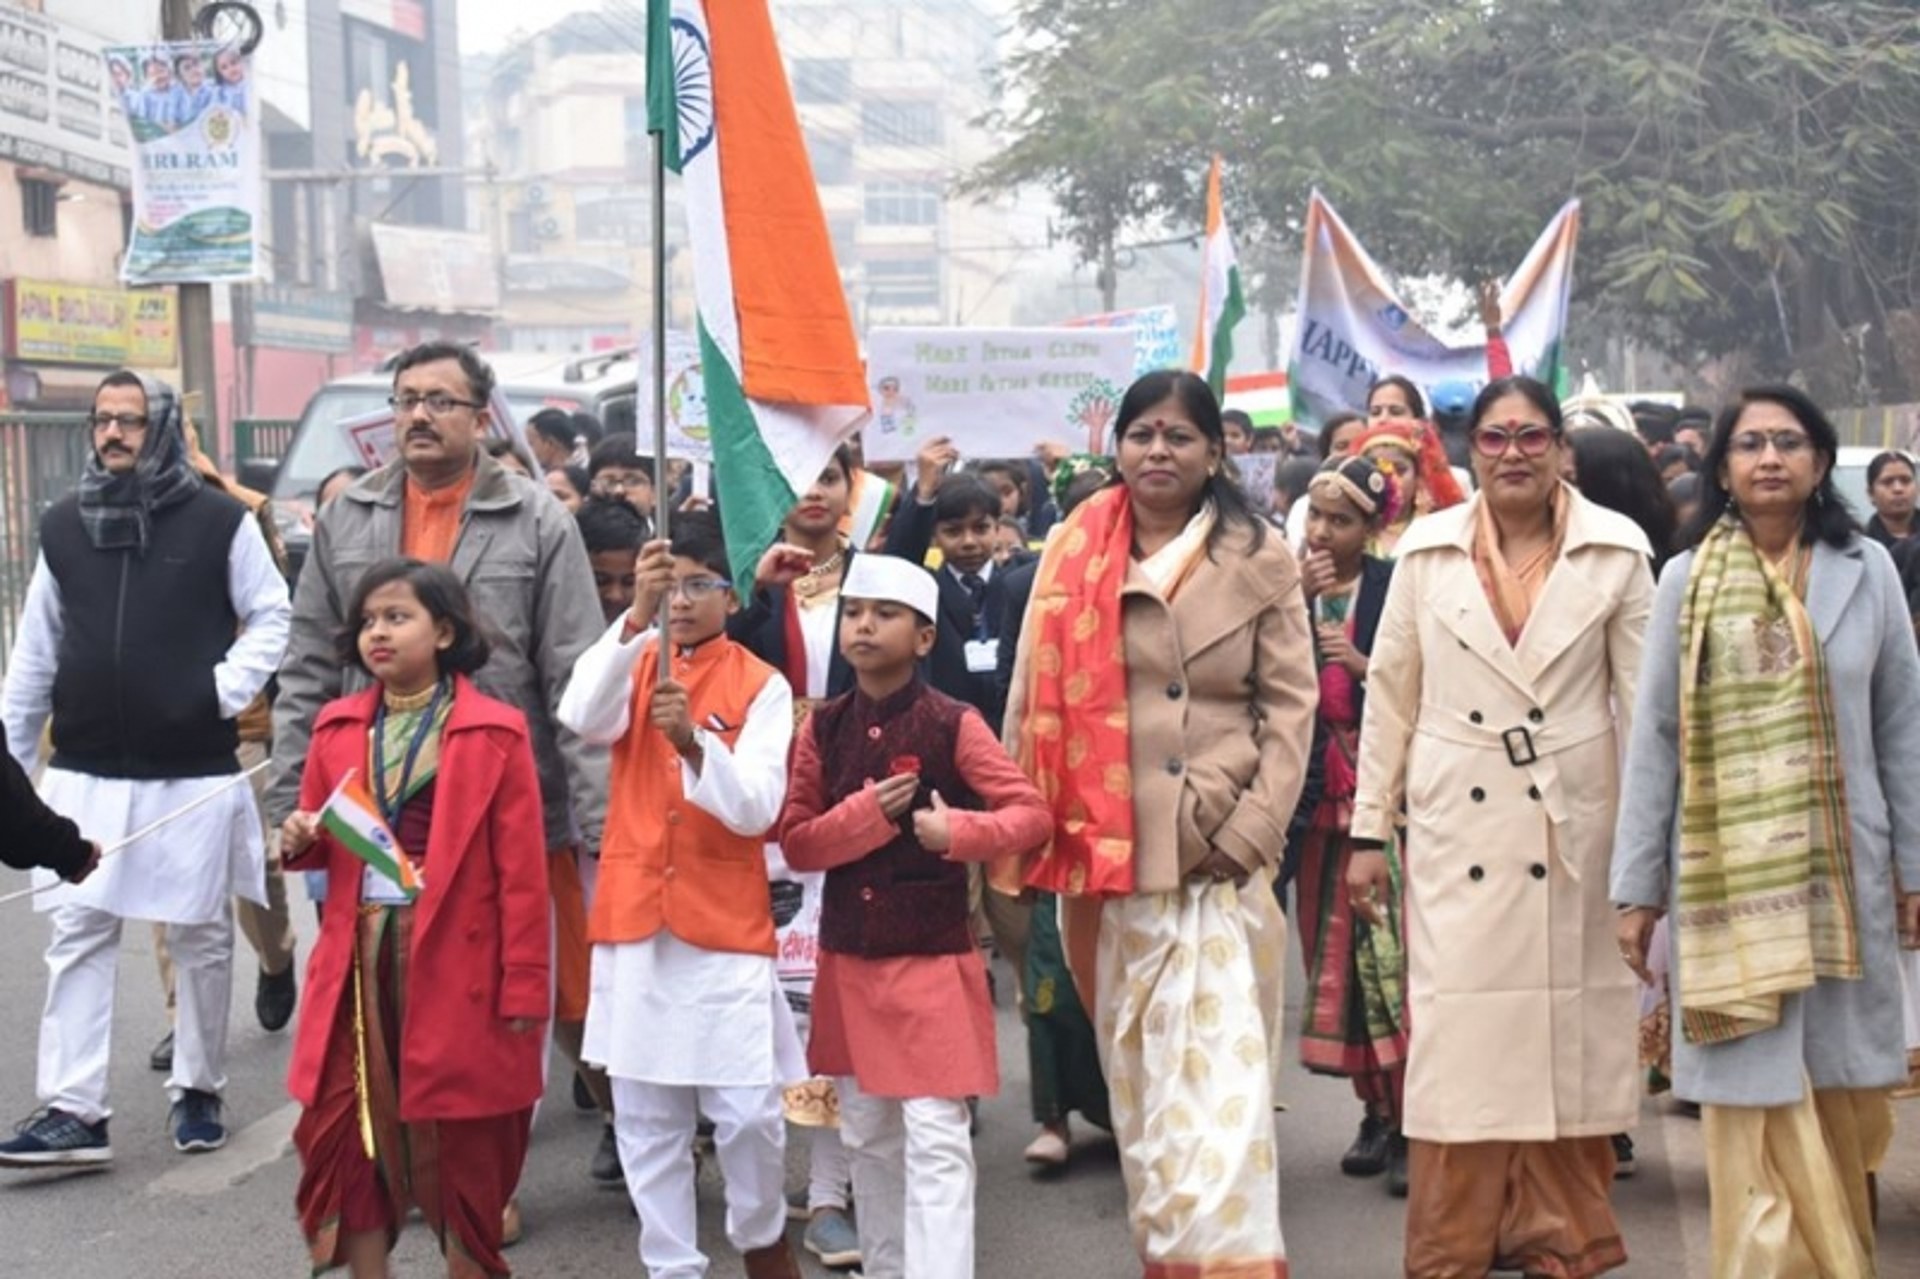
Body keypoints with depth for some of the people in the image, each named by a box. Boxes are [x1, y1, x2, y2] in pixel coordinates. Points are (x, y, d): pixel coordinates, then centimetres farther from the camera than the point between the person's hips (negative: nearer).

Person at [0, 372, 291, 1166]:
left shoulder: (219, 521, -3)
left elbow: (272, 616, 3)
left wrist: (230, 686, -12)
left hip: (195, 771, -3)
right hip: (85, 773, 3)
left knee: (200, 935, 7)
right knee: (78, 934, -1)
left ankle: (198, 1090, 22)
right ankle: (72, 1109, 1)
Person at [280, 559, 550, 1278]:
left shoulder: (494, 733, -5)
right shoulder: (338, 728, 8)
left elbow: (520, 869, -7)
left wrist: (524, 986, -10)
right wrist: (299, 840, -6)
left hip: (455, 965, -4)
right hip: (359, 960, 4)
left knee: (462, 1145, 6)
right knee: (348, 1133, 6)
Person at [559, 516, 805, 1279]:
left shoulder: (761, 686, -1)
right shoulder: (633, 665, 6)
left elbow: (756, 808, -12)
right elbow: (582, 719, -17)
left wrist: (693, 742, -29)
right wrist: (636, 614, -27)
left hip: (725, 924, -2)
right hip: (633, 918, 2)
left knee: (749, 1111, -3)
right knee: (644, 1117, 6)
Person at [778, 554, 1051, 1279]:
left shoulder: (953, 725, -8)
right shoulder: (823, 728, 3)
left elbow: (1033, 813, -9)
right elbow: (795, 842, 1)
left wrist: (957, 830, -24)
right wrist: (865, 815, -16)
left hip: (933, 957, -5)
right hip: (847, 960, 5)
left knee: (935, 1140, -7)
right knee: (867, 1136, 14)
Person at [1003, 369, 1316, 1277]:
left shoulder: (1260, 558, 4)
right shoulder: (1074, 554, 7)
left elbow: (1290, 705, 1)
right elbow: (1035, 705, 7)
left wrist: (1250, 833, -9)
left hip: (1221, 856, -2)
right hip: (1110, 856, 2)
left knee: (1220, 1080, -7)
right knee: (1138, 1078, 9)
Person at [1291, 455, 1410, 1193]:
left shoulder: (1395, 588, -4)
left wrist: (1362, 664, -18)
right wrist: (1297, 601, -11)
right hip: (1320, 792, 5)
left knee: (1393, 952, -8)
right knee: (1336, 958, 7)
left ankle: (1410, 1120, -3)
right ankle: (1374, 1112, 17)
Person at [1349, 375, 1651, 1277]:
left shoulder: (1616, 551, 1)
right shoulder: (1427, 550, 4)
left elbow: (1643, 698, 2)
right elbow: (1389, 695, 7)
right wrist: (1368, 832, 5)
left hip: (1574, 824, 0)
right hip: (1456, 826, 0)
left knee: (1567, 1029, 5)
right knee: (1460, 1032, 1)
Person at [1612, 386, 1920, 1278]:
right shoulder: (1688, 580, 0)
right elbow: (1654, 740, 0)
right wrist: (1637, 887, -1)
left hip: (1844, 872, 2)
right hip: (1731, 877, -1)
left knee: (1841, 1092, 8)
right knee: (1756, 1097, 0)